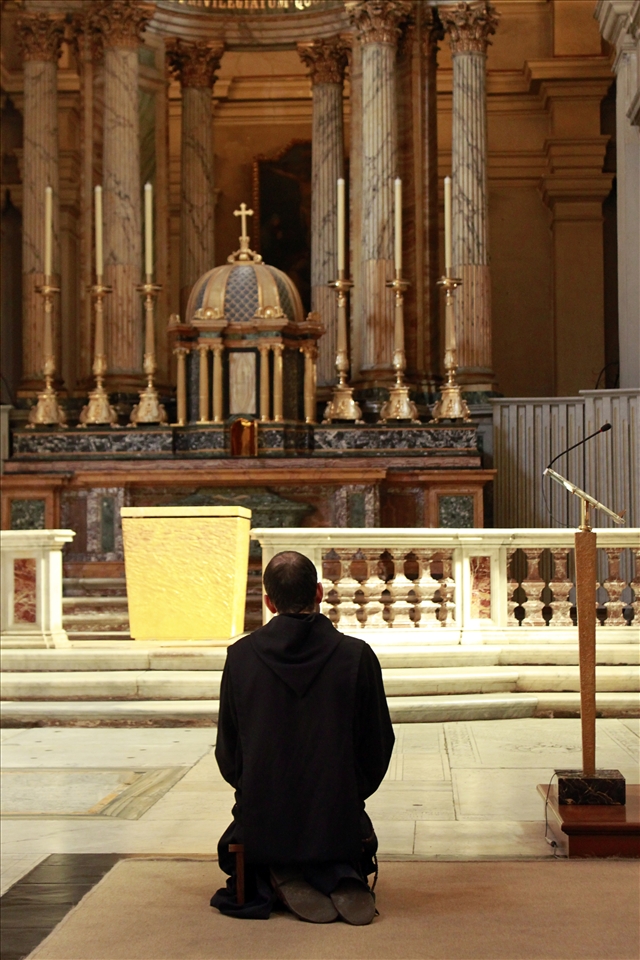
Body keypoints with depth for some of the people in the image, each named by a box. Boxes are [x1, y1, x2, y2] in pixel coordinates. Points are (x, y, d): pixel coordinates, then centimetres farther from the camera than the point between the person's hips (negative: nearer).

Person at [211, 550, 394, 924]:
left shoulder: (241, 656, -8)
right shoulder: (357, 655, -10)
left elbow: (228, 752, 1)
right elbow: (378, 748, -2)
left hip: (262, 822, 0)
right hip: (338, 820, 0)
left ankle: (279, 882, -1)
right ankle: (341, 880, -2)